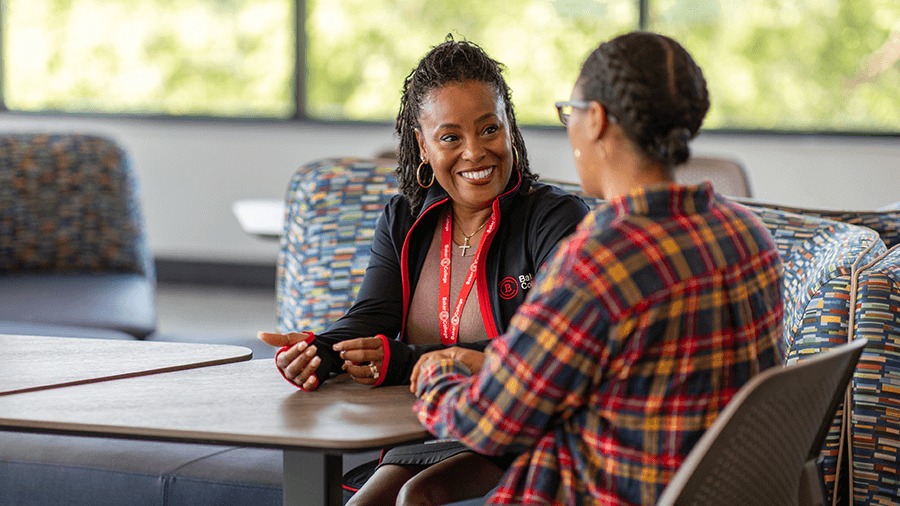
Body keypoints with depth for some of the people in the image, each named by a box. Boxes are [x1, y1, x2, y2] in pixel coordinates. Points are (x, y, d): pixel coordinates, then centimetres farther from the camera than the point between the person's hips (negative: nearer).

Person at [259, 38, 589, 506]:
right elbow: (369, 320, -1)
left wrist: (404, 362, -28)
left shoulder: (557, 218, -8)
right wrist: (317, 352, -26)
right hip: (425, 437, 5)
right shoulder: (404, 221, 11)